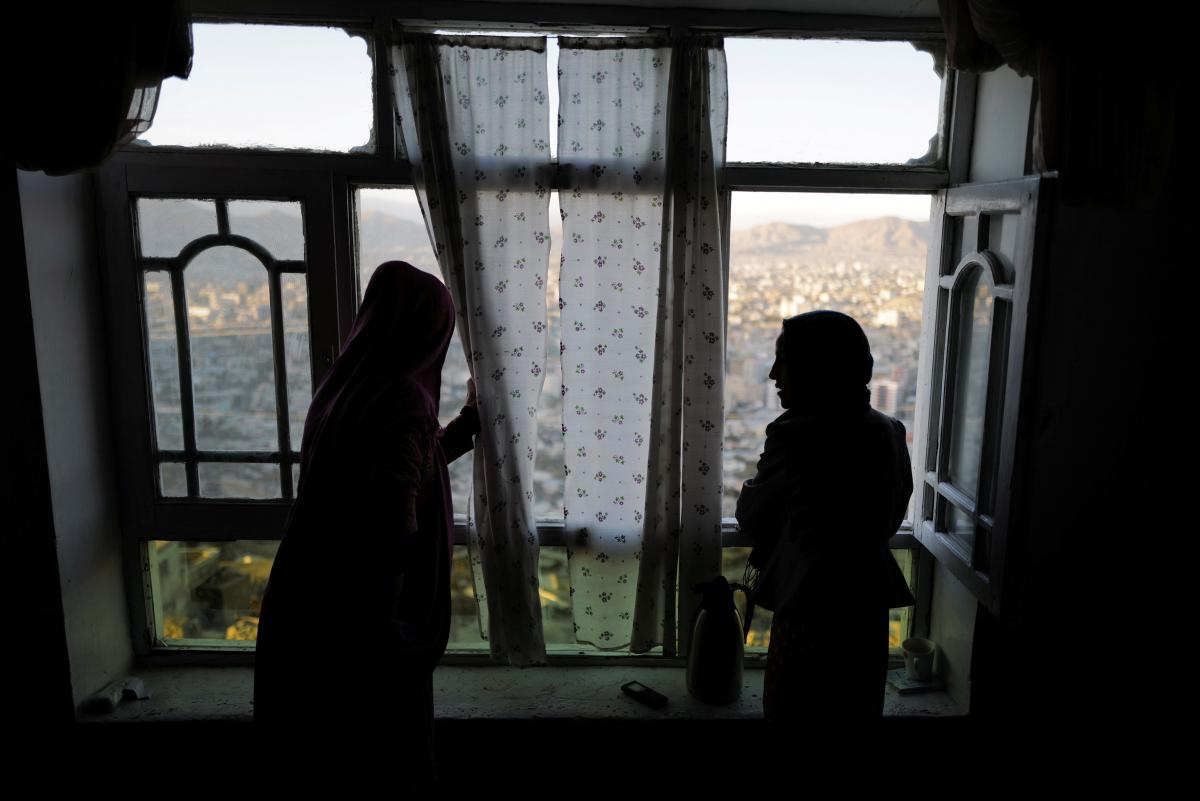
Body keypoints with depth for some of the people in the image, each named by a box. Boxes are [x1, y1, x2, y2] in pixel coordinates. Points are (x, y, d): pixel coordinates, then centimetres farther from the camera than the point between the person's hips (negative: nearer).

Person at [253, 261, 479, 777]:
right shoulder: (403, 399, -22)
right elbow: (396, 522, -29)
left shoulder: (345, 387, 6)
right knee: (389, 756, 11)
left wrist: (468, 421, 29)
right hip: (360, 620, -9)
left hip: (310, 608, 9)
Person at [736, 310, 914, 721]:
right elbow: (890, 519, 13)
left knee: (796, 710, 10)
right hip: (869, 605, 7)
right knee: (857, 709, 21)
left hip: (812, 610, -7)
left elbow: (750, 516, -5)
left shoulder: (795, 434, -18)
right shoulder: (890, 431, 3)